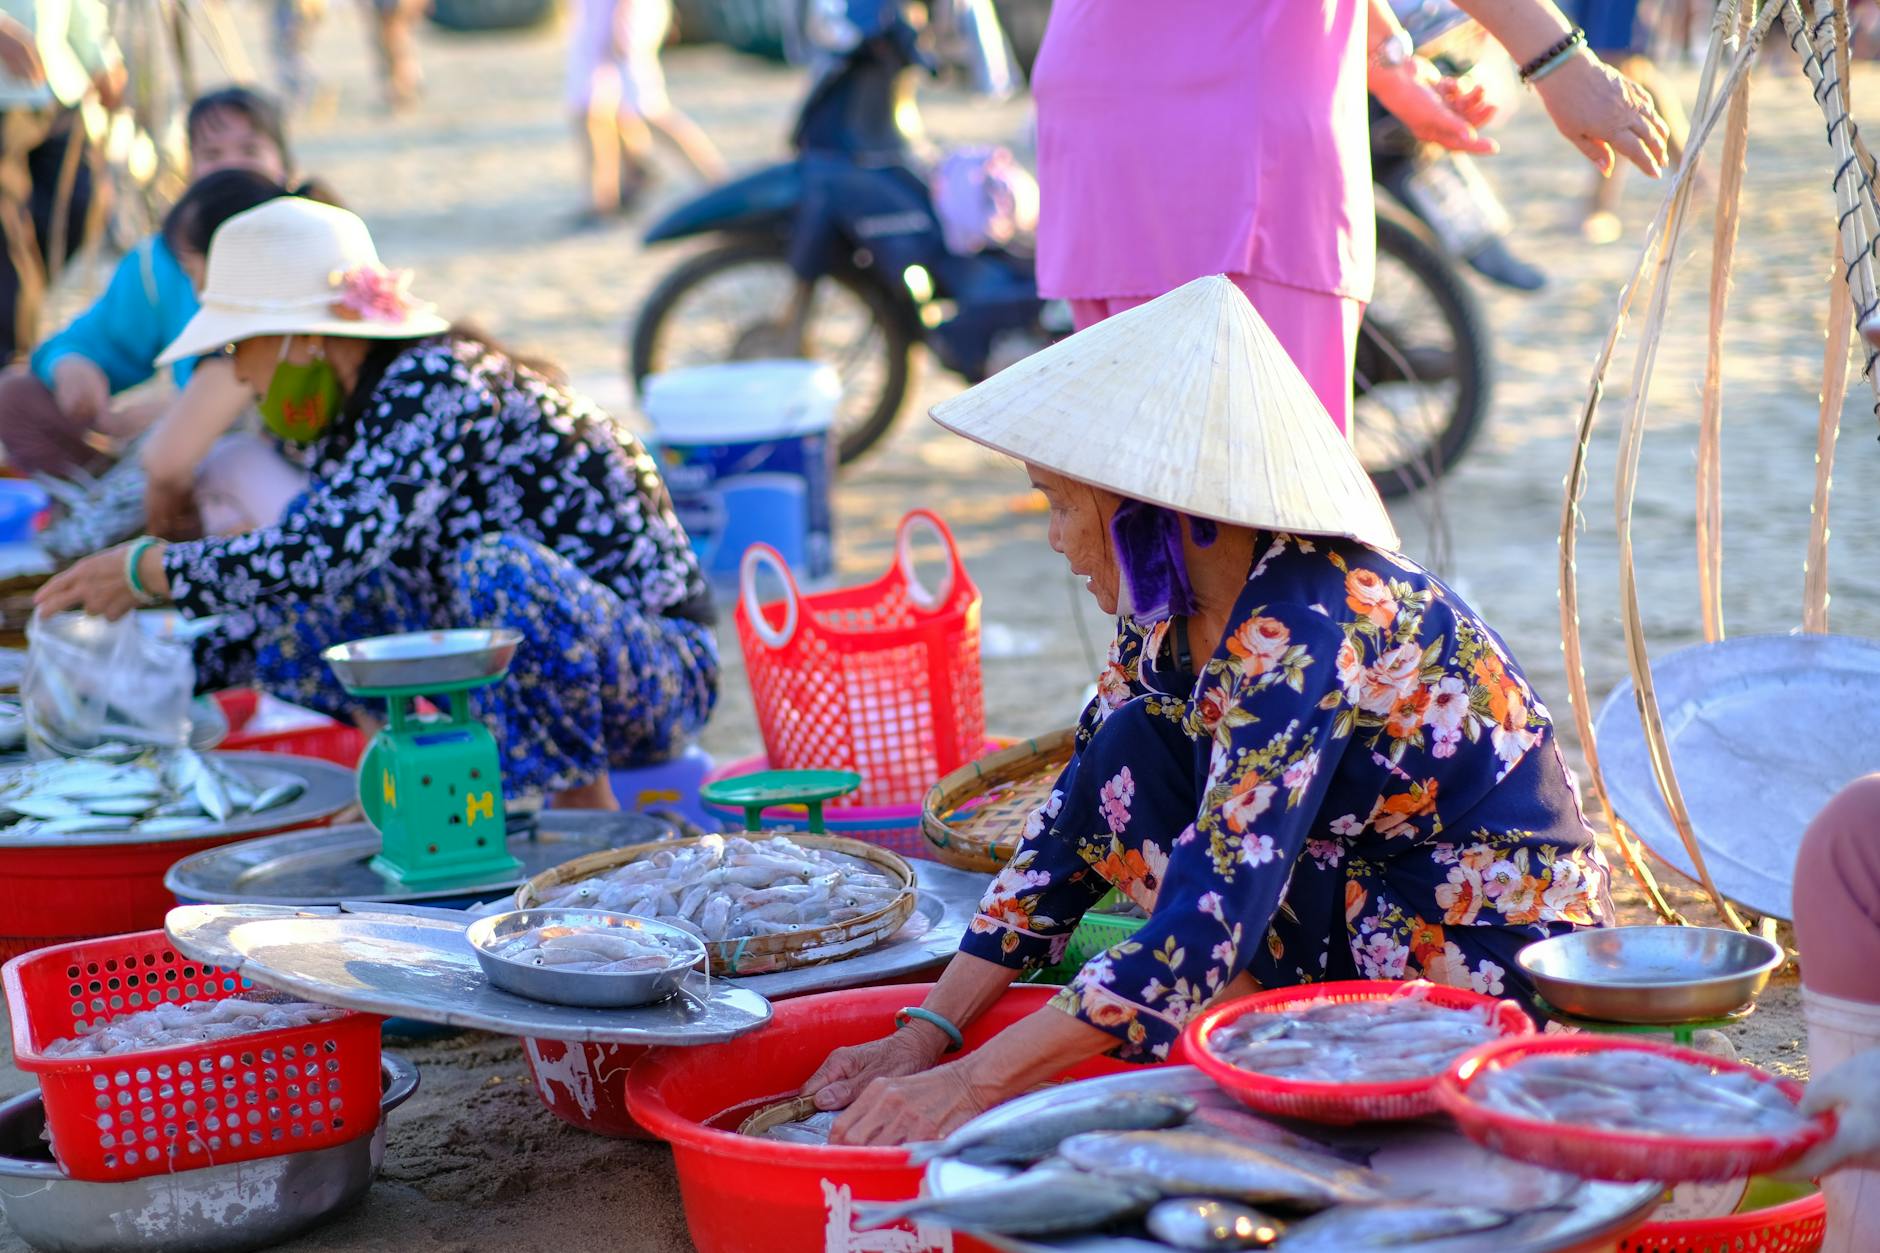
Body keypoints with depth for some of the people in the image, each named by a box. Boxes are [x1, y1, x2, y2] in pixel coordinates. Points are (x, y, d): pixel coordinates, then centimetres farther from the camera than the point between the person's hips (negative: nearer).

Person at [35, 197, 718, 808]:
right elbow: (313, 563, 14)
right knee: (288, 618, -2)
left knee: (499, 566, -37)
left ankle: (593, 823, -18)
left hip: (660, 668, -8)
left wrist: (146, 567, -21)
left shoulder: (437, 385, -21)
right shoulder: (359, 414, 6)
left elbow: (321, 553, -32)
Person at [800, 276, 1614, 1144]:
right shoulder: (1171, 611, -3)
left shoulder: (1303, 630, -29)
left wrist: (968, 1086, -34)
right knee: (1130, 754, -7)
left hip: (1492, 964, -9)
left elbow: (1203, 932, -34)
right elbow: (1076, 828, 3)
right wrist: (928, 1034, -6)